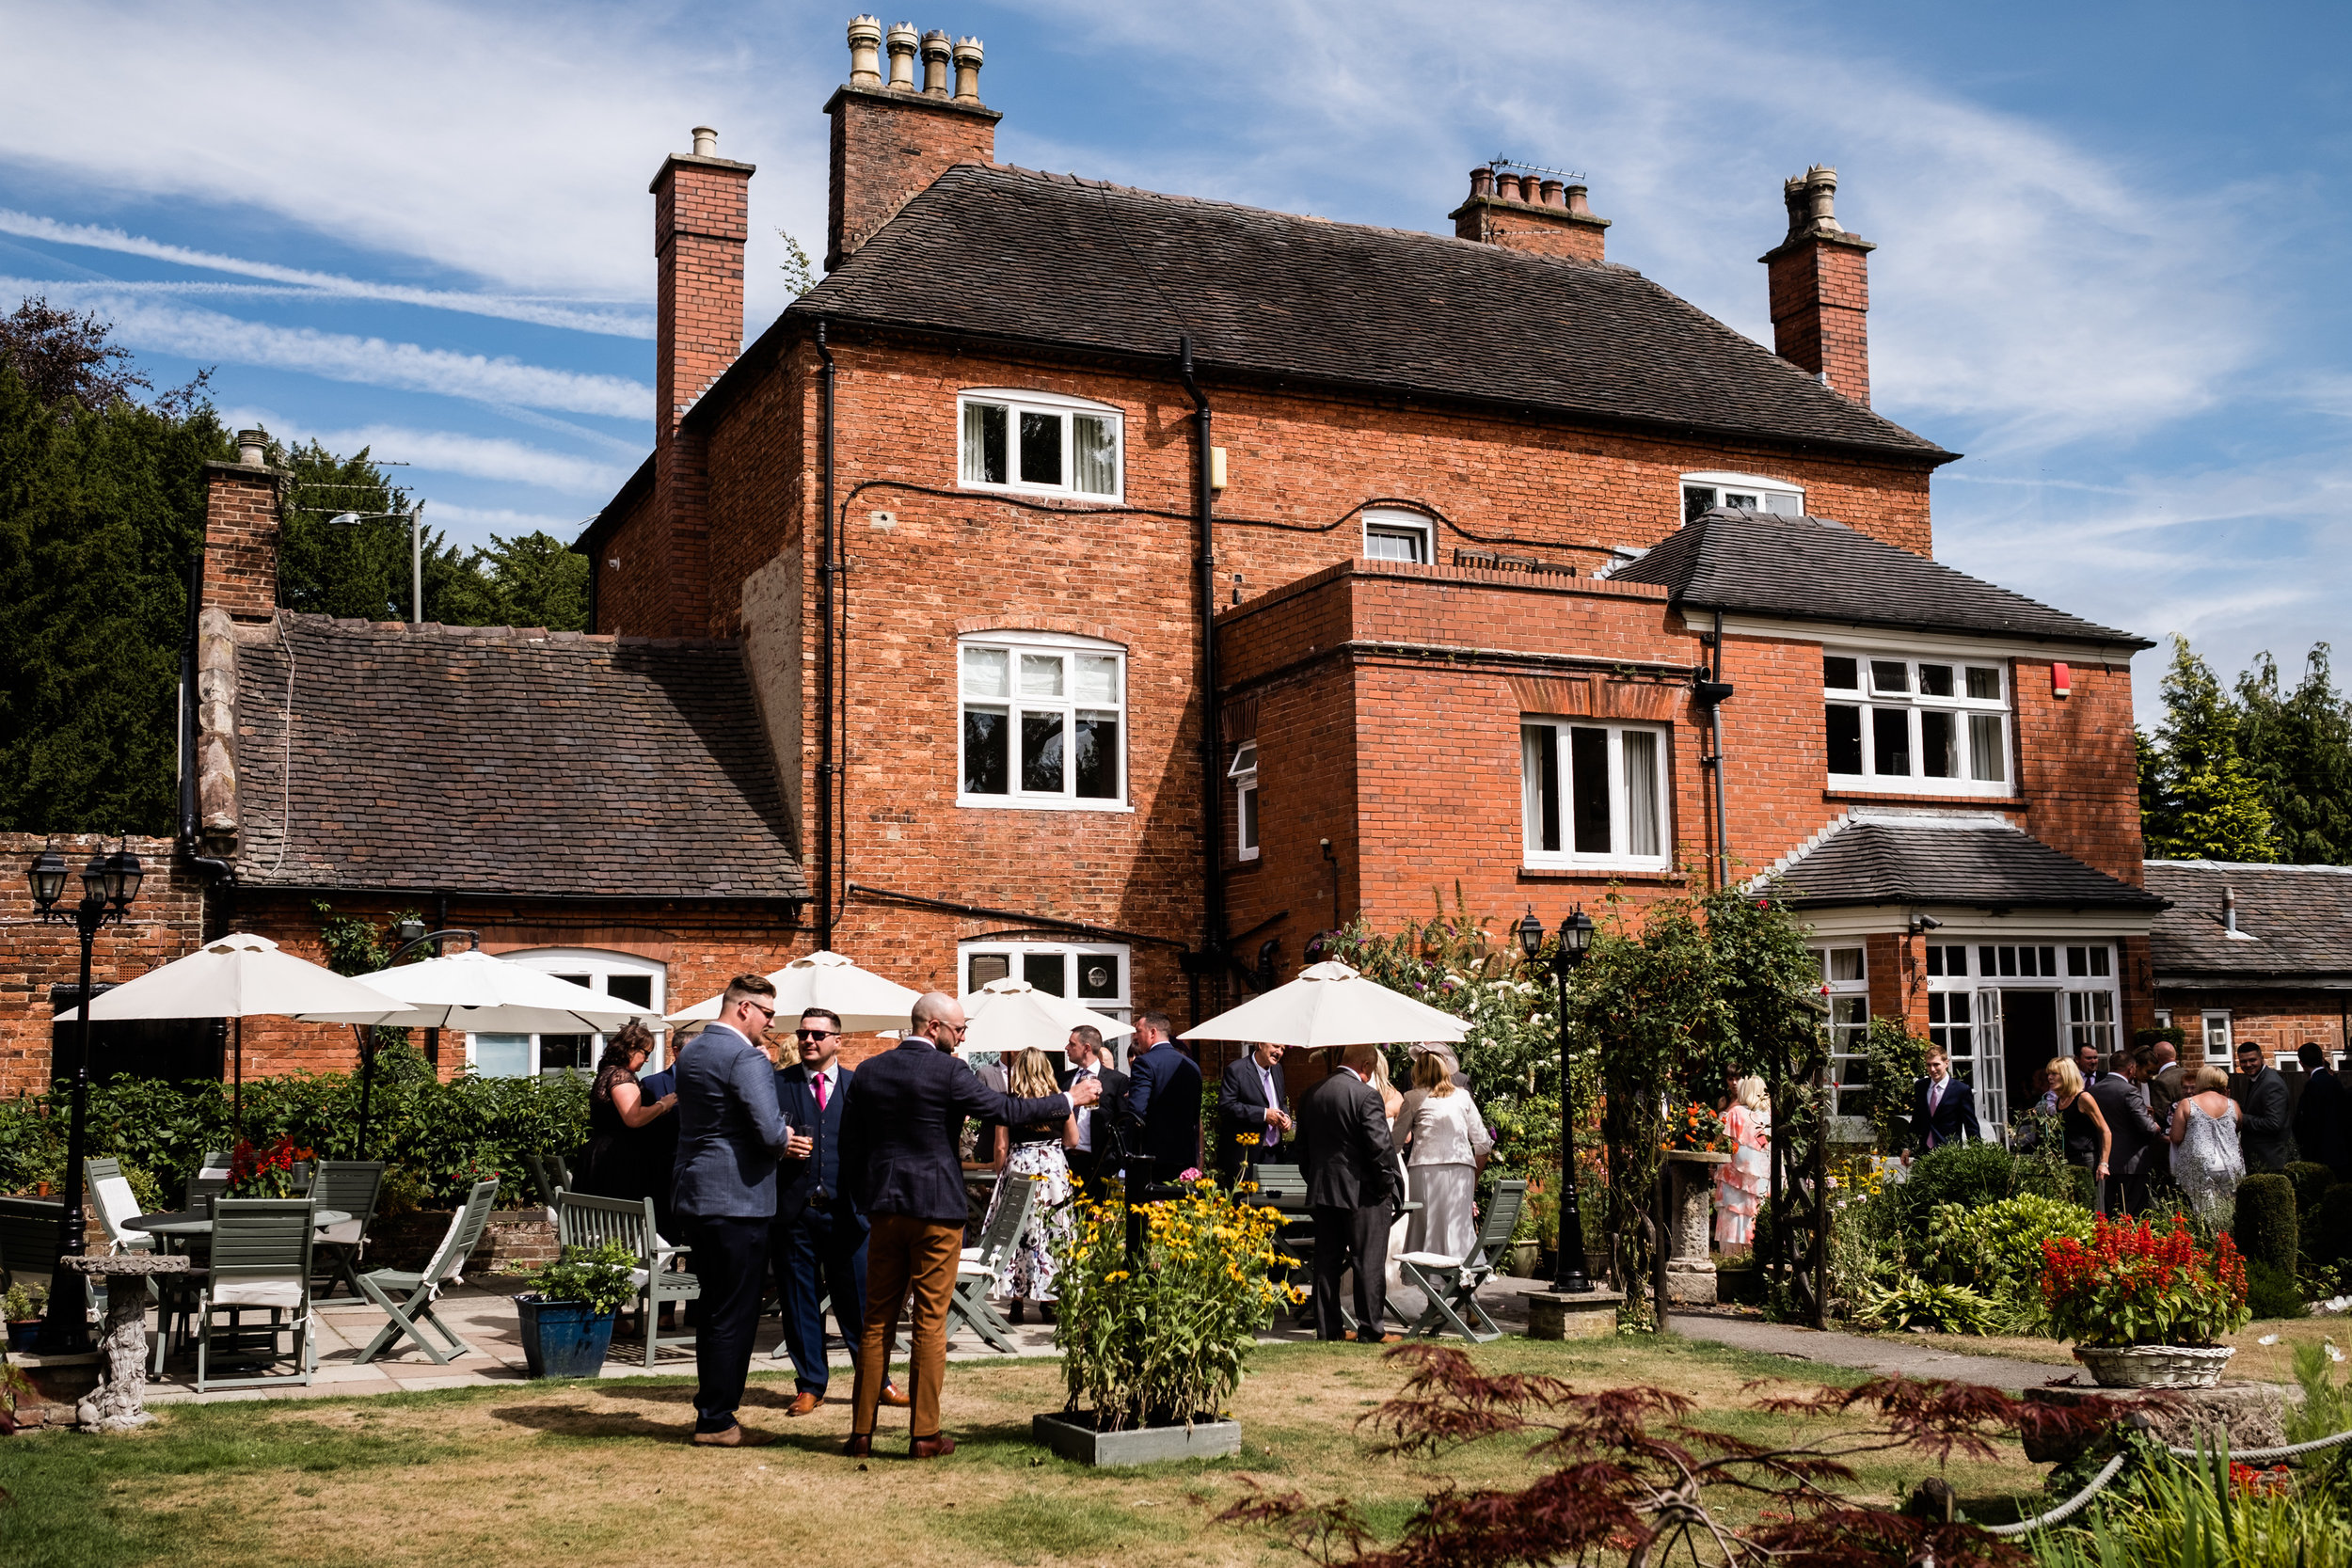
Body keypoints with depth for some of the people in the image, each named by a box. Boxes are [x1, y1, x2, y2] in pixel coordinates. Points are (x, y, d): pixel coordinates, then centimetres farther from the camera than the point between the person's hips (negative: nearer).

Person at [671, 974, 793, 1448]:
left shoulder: (694, 1052, 14)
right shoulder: (747, 1058, -16)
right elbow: (770, 1133, -23)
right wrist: (787, 1138, -1)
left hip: (695, 1196, 9)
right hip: (737, 1200, -9)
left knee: (716, 1312, 17)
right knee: (735, 1316, -2)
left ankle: (710, 1411, 23)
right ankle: (717, 1422, 3)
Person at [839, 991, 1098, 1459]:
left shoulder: (868, 1072, 5)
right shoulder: (947, 1072, -12)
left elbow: (851, 1148, 8)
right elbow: (1007, 1110, -11)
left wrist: (865, 1204, 16)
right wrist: (1069, 1100, 0)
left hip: (884, 1209, 5)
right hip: (935, 1209, -5)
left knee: (877, 1320, 10)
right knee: (930, 1321, 2)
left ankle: (862, 1431, 12)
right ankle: (925, 1433, 5)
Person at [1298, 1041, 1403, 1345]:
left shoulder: (1313, 1094, 7)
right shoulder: (1366, 1095, -14)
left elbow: (1303, 1147, 14)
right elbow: (1381, 1147, -17)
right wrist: (1388, 1186, -5)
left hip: (1321, 1192, 6)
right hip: (1362, 1193, -6)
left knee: (1327, 1262, 11)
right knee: (1369, 1263, 1)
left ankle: (1327, 1329, 14)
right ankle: (1370, 1330, 4)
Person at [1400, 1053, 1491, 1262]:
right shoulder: (1462, 1096, 15)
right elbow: (1482, 1143, 13)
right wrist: (1474, 1180, 21)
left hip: (1425, 1167, -1)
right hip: (1461, 1169, 2)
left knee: (1425, 1226, 0)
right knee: (1460, 1228, 0)